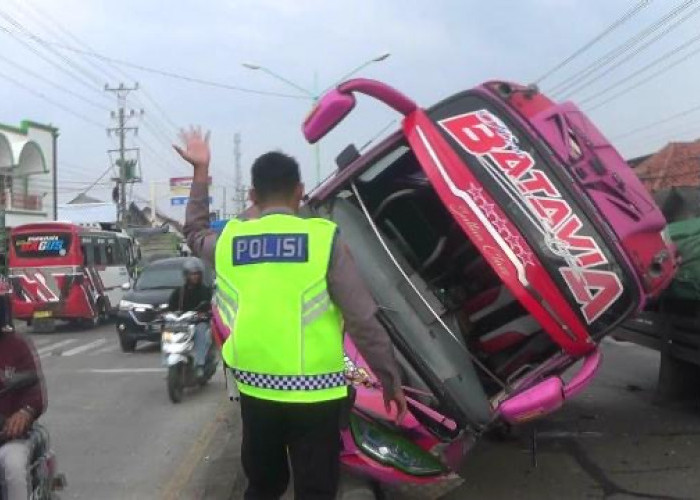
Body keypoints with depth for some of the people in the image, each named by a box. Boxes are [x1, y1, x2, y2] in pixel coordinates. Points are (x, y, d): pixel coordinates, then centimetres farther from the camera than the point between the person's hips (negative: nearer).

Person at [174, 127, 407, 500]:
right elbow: (363, 320, -12)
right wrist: (391, 379, -1)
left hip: (255, 389, 4)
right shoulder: (323, 238, -11)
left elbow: (194, 233, 25)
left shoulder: (228, 240, 0)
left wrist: (201, 170, 29)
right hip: (313, 392, -4)